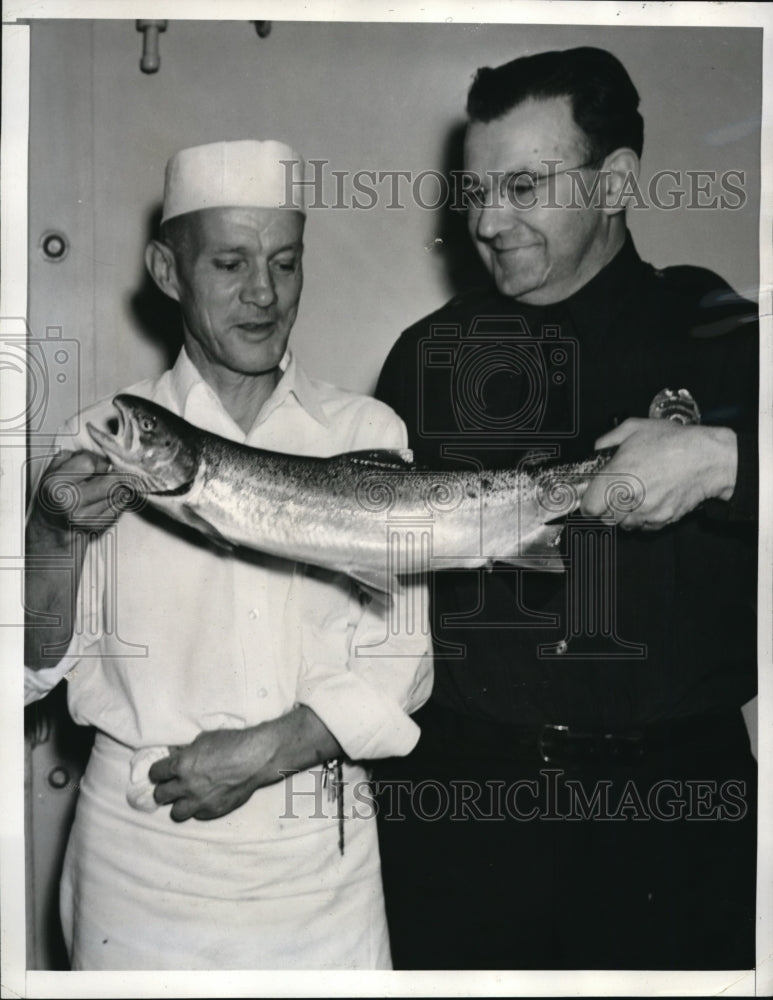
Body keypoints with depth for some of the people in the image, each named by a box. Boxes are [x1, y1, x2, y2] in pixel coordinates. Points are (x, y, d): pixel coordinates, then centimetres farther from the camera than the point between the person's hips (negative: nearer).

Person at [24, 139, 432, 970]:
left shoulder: (369, 435, 1)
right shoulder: (106, 441, -1)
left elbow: (398, 666, -1)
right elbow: (36, 667, 1)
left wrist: (263, 751, -14)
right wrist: (55, 535, -17)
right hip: (141, 852, 0)